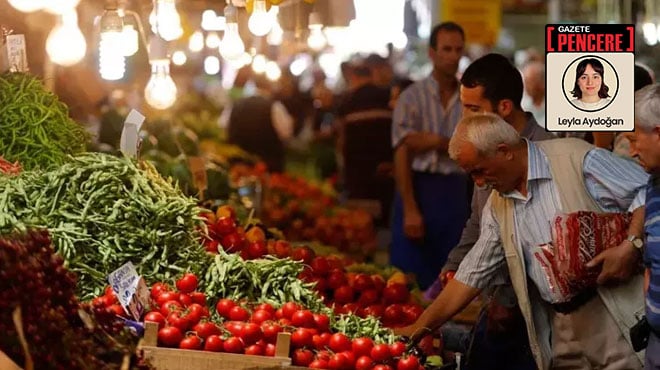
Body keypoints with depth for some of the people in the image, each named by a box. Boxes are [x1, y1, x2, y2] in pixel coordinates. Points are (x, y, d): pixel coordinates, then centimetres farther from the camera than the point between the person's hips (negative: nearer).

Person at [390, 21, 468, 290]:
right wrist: (410, 210, -15)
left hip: (455, 191, 3)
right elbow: (402, 156, -8)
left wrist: (437, 142, -14)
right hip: (419, 188, -3)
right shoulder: (413, 97, -2)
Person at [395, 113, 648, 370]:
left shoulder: (576, 158, -7)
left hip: (617, 317, -6)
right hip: (561, 329, 6)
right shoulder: (497, 206, 13)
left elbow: (647, 192, -8)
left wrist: (630, 246, -22)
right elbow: (473, 273, 17)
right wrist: (420, 327, 14)